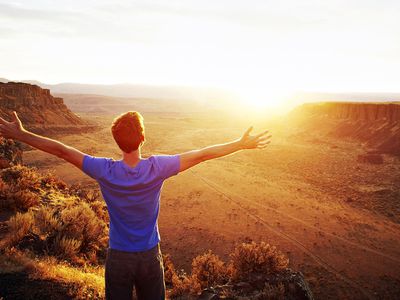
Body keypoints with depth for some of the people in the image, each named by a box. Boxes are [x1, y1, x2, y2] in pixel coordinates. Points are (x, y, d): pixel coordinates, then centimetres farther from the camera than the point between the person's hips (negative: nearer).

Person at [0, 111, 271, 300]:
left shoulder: (106, 171, -20)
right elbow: (202, 154, -14)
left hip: (118, 257, 0)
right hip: (150, 256, 0)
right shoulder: (157, 168, -20)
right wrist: (242, 144, -5)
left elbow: (62, 150, -10)